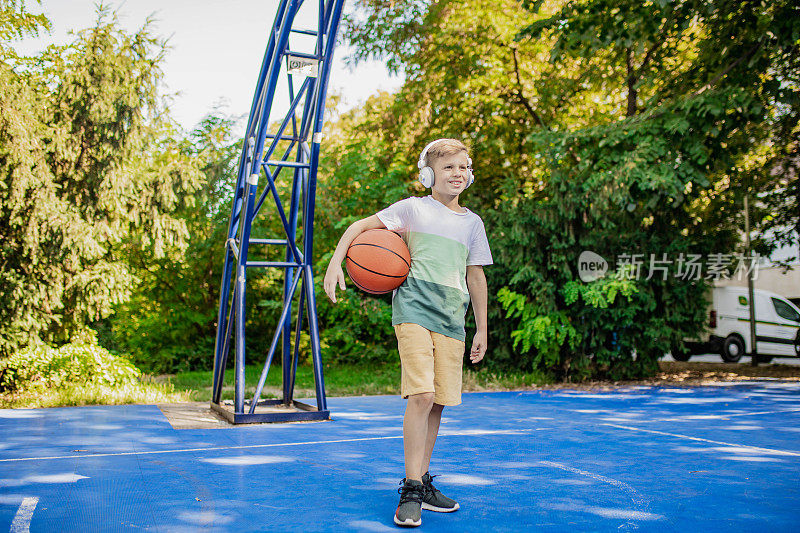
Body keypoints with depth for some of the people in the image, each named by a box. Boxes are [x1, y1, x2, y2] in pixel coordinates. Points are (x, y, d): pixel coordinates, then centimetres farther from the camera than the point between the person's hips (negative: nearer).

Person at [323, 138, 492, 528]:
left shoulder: (472, 223, 16)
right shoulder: (413, 208, 5)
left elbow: (476, 277, 20)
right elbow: (361, 226, 6)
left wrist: (482, 330, 19)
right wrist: (335, 262, -8)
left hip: (451, 321, 4)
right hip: (413, 310, -4)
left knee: (437, 403, 5)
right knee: (421, 395, -17)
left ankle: (422, 482, 20)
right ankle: (411, 491, -8)